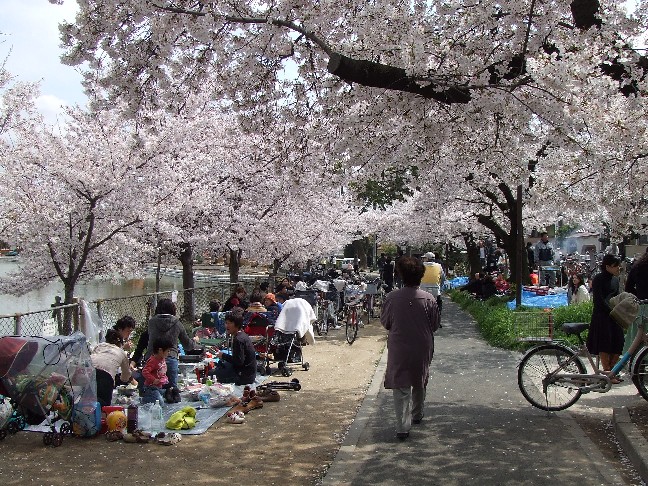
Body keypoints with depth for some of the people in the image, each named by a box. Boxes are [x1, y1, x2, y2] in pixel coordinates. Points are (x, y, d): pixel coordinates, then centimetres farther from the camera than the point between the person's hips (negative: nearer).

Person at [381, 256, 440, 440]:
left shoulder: (392, 297, -12)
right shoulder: (429, 299, -10)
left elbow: (385, 322, 0)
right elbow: (435, 325, 0)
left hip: (398, 349, -2)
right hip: (422, 349, 2)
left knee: (401, 387, 2)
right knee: (420, 383, 23)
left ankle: (403, 427, -5)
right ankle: (417, 415, 40)